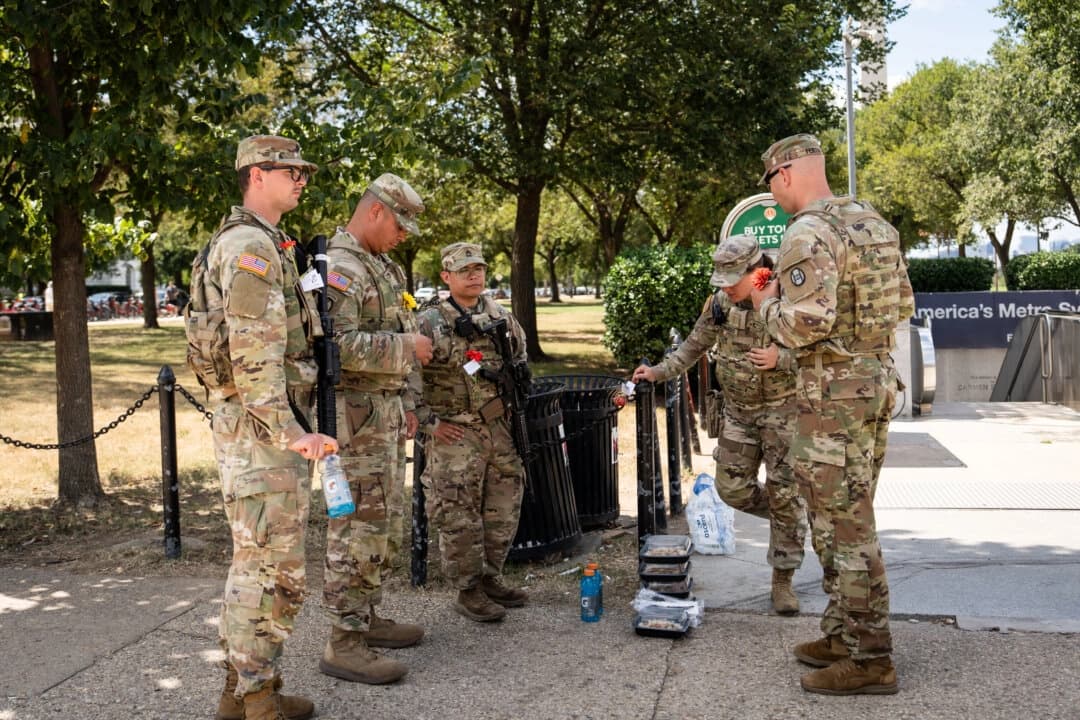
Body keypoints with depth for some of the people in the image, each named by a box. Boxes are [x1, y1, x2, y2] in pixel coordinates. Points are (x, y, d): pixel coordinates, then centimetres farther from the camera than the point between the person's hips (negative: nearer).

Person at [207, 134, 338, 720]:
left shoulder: (265, 246, 19)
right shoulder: (251, 246, -14)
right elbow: (255, 353, -22)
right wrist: (289, 433, -25)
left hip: (266, 428, 11)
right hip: (262, 429, -11)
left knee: (255, 562, 15)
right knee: (273, 567, -5)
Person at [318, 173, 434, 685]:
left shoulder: (381, 267, 18)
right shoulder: (340, 267, -15)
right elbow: (339, 345, -27)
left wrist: (405, 405, 23)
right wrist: (406, 347, -18)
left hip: (386, 412, 10)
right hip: (356, 416, -10)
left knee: (387, 526, 16)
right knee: (359, 528, -8)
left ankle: (366, 617, 27)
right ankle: (344, 643, -1)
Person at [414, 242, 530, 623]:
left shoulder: (503, 317, 10)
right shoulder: (429, 323, -8)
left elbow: (522, 361, 24)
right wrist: (429, 421, -12)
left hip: (502, 429, 6)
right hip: (455, 434, -6)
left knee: (503, 512, 12)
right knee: (459, 516, -3)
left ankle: (490, 579, 27)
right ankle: (468, 589, 10)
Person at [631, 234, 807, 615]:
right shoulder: (719, 302, -3)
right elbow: (694, 345, 9)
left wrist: (780, 359, -30)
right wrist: (658, 372, -1)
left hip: (782, 410, -5)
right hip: (738, 411, 5)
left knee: (784, 494, -4)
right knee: (733, 488, 5)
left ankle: (782, 581, 8)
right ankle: (788, 523, 34)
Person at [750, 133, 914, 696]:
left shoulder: (808, 235, -16)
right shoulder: (874, 223, 12)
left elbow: (804, 325, -25)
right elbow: (903, 305, 17)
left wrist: (767, 305, -6)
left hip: (833, 390, -9)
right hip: (877, 377, 9)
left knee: (843, 524, -2)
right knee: (848, 517, 17)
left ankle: (869, 659, 6)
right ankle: (845, 635, 27)